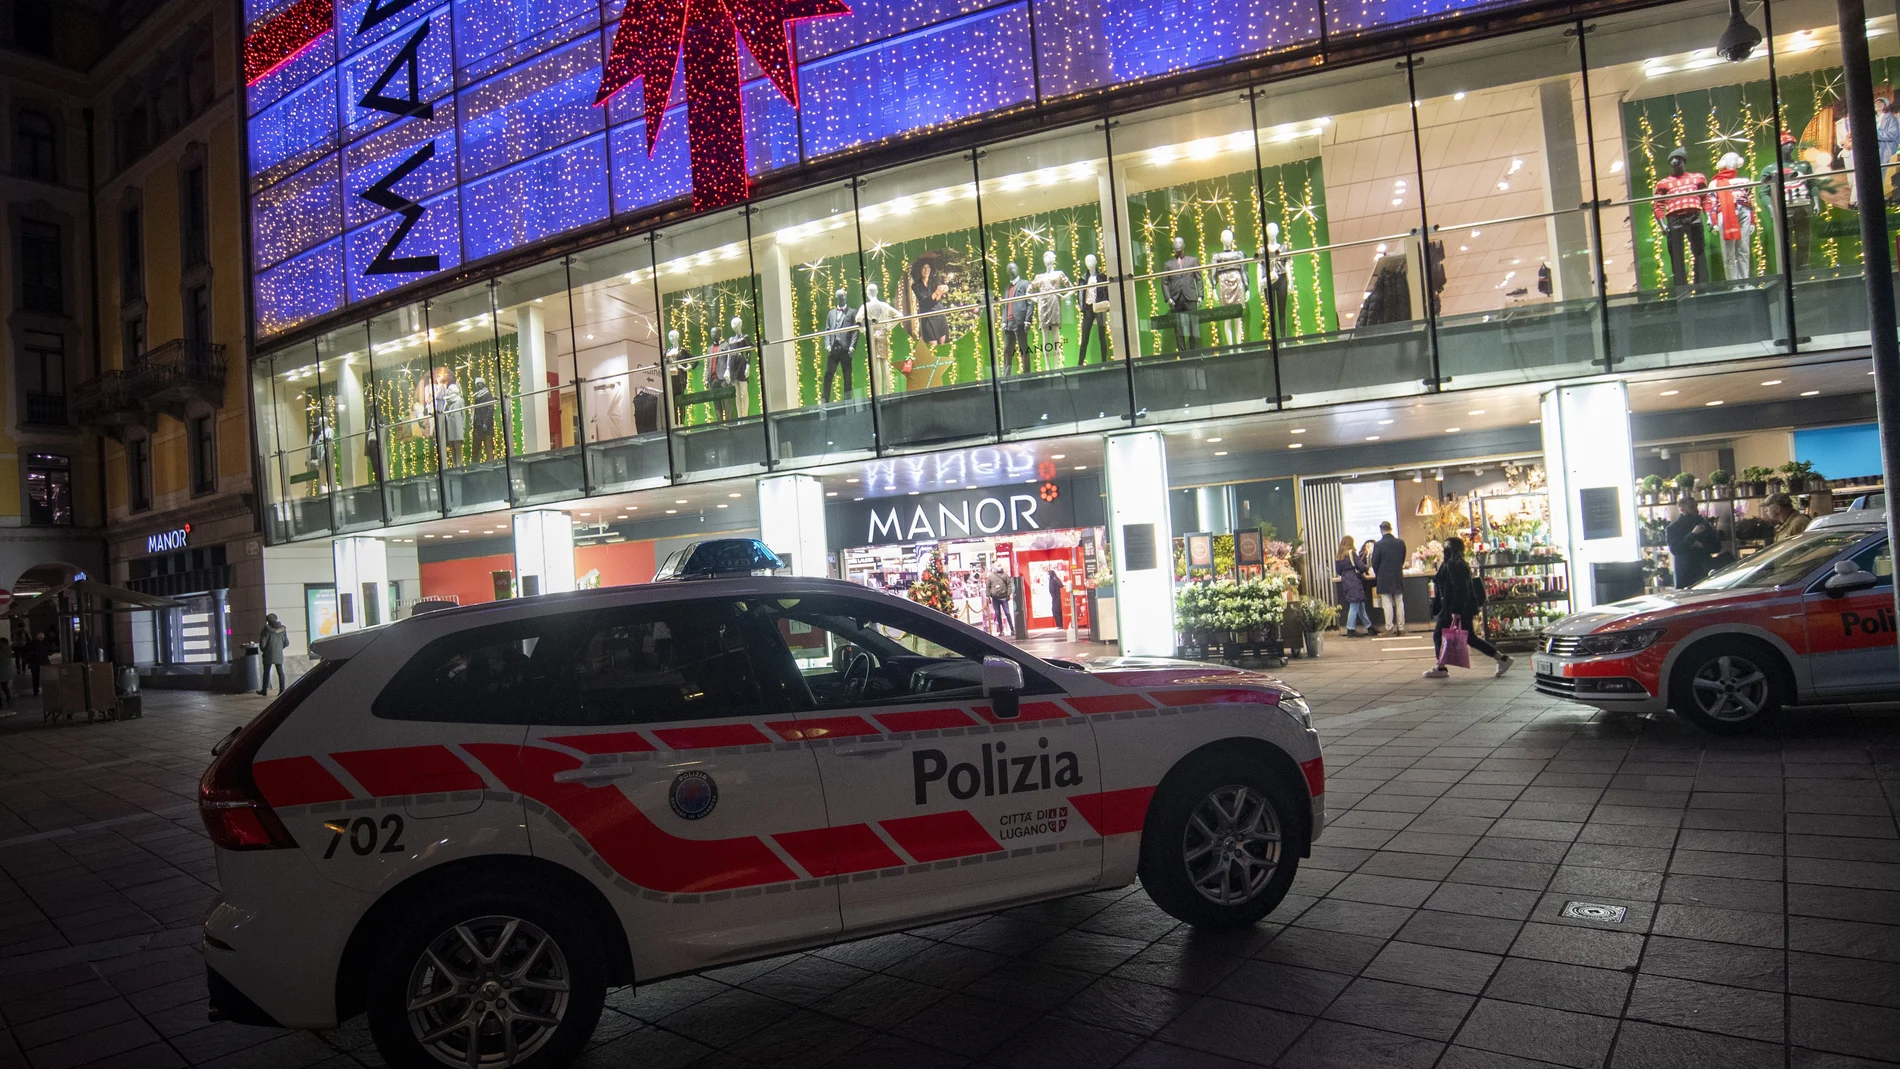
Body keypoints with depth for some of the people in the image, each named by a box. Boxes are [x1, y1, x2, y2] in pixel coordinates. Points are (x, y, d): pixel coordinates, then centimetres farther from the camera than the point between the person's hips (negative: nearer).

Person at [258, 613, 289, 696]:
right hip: (279, 655, 3)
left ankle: (264, 690, 13)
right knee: (280, 672, 7)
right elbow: (287, 643, 5)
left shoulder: (266, 630, -10)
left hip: (269, 655, -3)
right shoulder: (283, 629, 2)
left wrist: (263, 649, 10)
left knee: (266, 672, 7)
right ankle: (282, 690, 3)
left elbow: (262, 643, -11)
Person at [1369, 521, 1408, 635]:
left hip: (1384, 579, -4)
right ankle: (1401, 627, 13)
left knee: (1387, 604, 1)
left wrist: (1378, 575, 10)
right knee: (1399, 603, 10)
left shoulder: (1378, 545, -14)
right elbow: (1403, 560, 10)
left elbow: (1374, 563, -8)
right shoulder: (1401, 543, -2)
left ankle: (1390, 628, 1)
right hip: (1398, 578, 4)